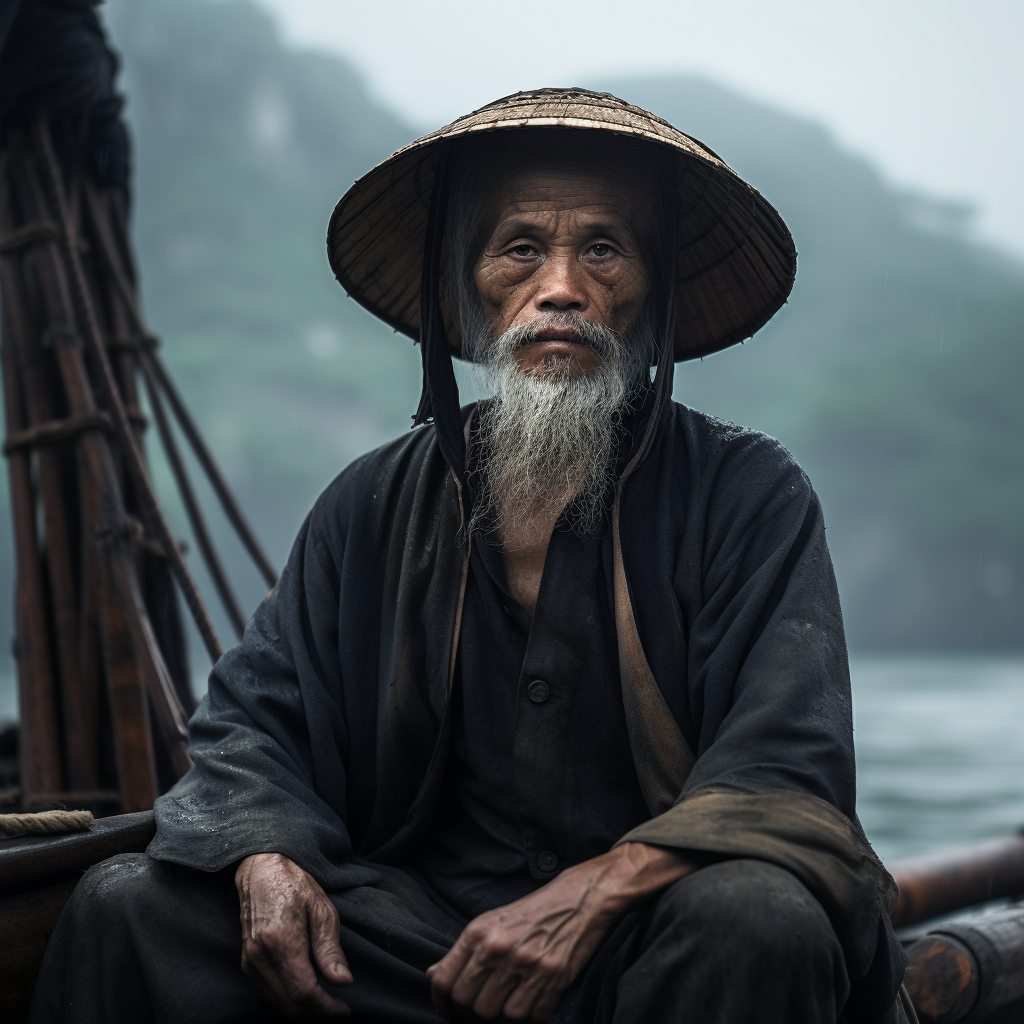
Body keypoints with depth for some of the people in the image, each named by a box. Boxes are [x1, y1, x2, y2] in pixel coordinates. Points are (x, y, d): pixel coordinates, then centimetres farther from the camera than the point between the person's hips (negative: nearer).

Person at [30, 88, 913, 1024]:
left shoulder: (752, 498, -4)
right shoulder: (373, 505, 8)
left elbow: (792, 770, -12)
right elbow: (253, 716, 9)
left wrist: (592, 892, -28)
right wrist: (266, 862, -14)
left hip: (645, 938, -2)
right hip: (419, 928, 3)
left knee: (757, 917, -36)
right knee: (129, 905, -13)